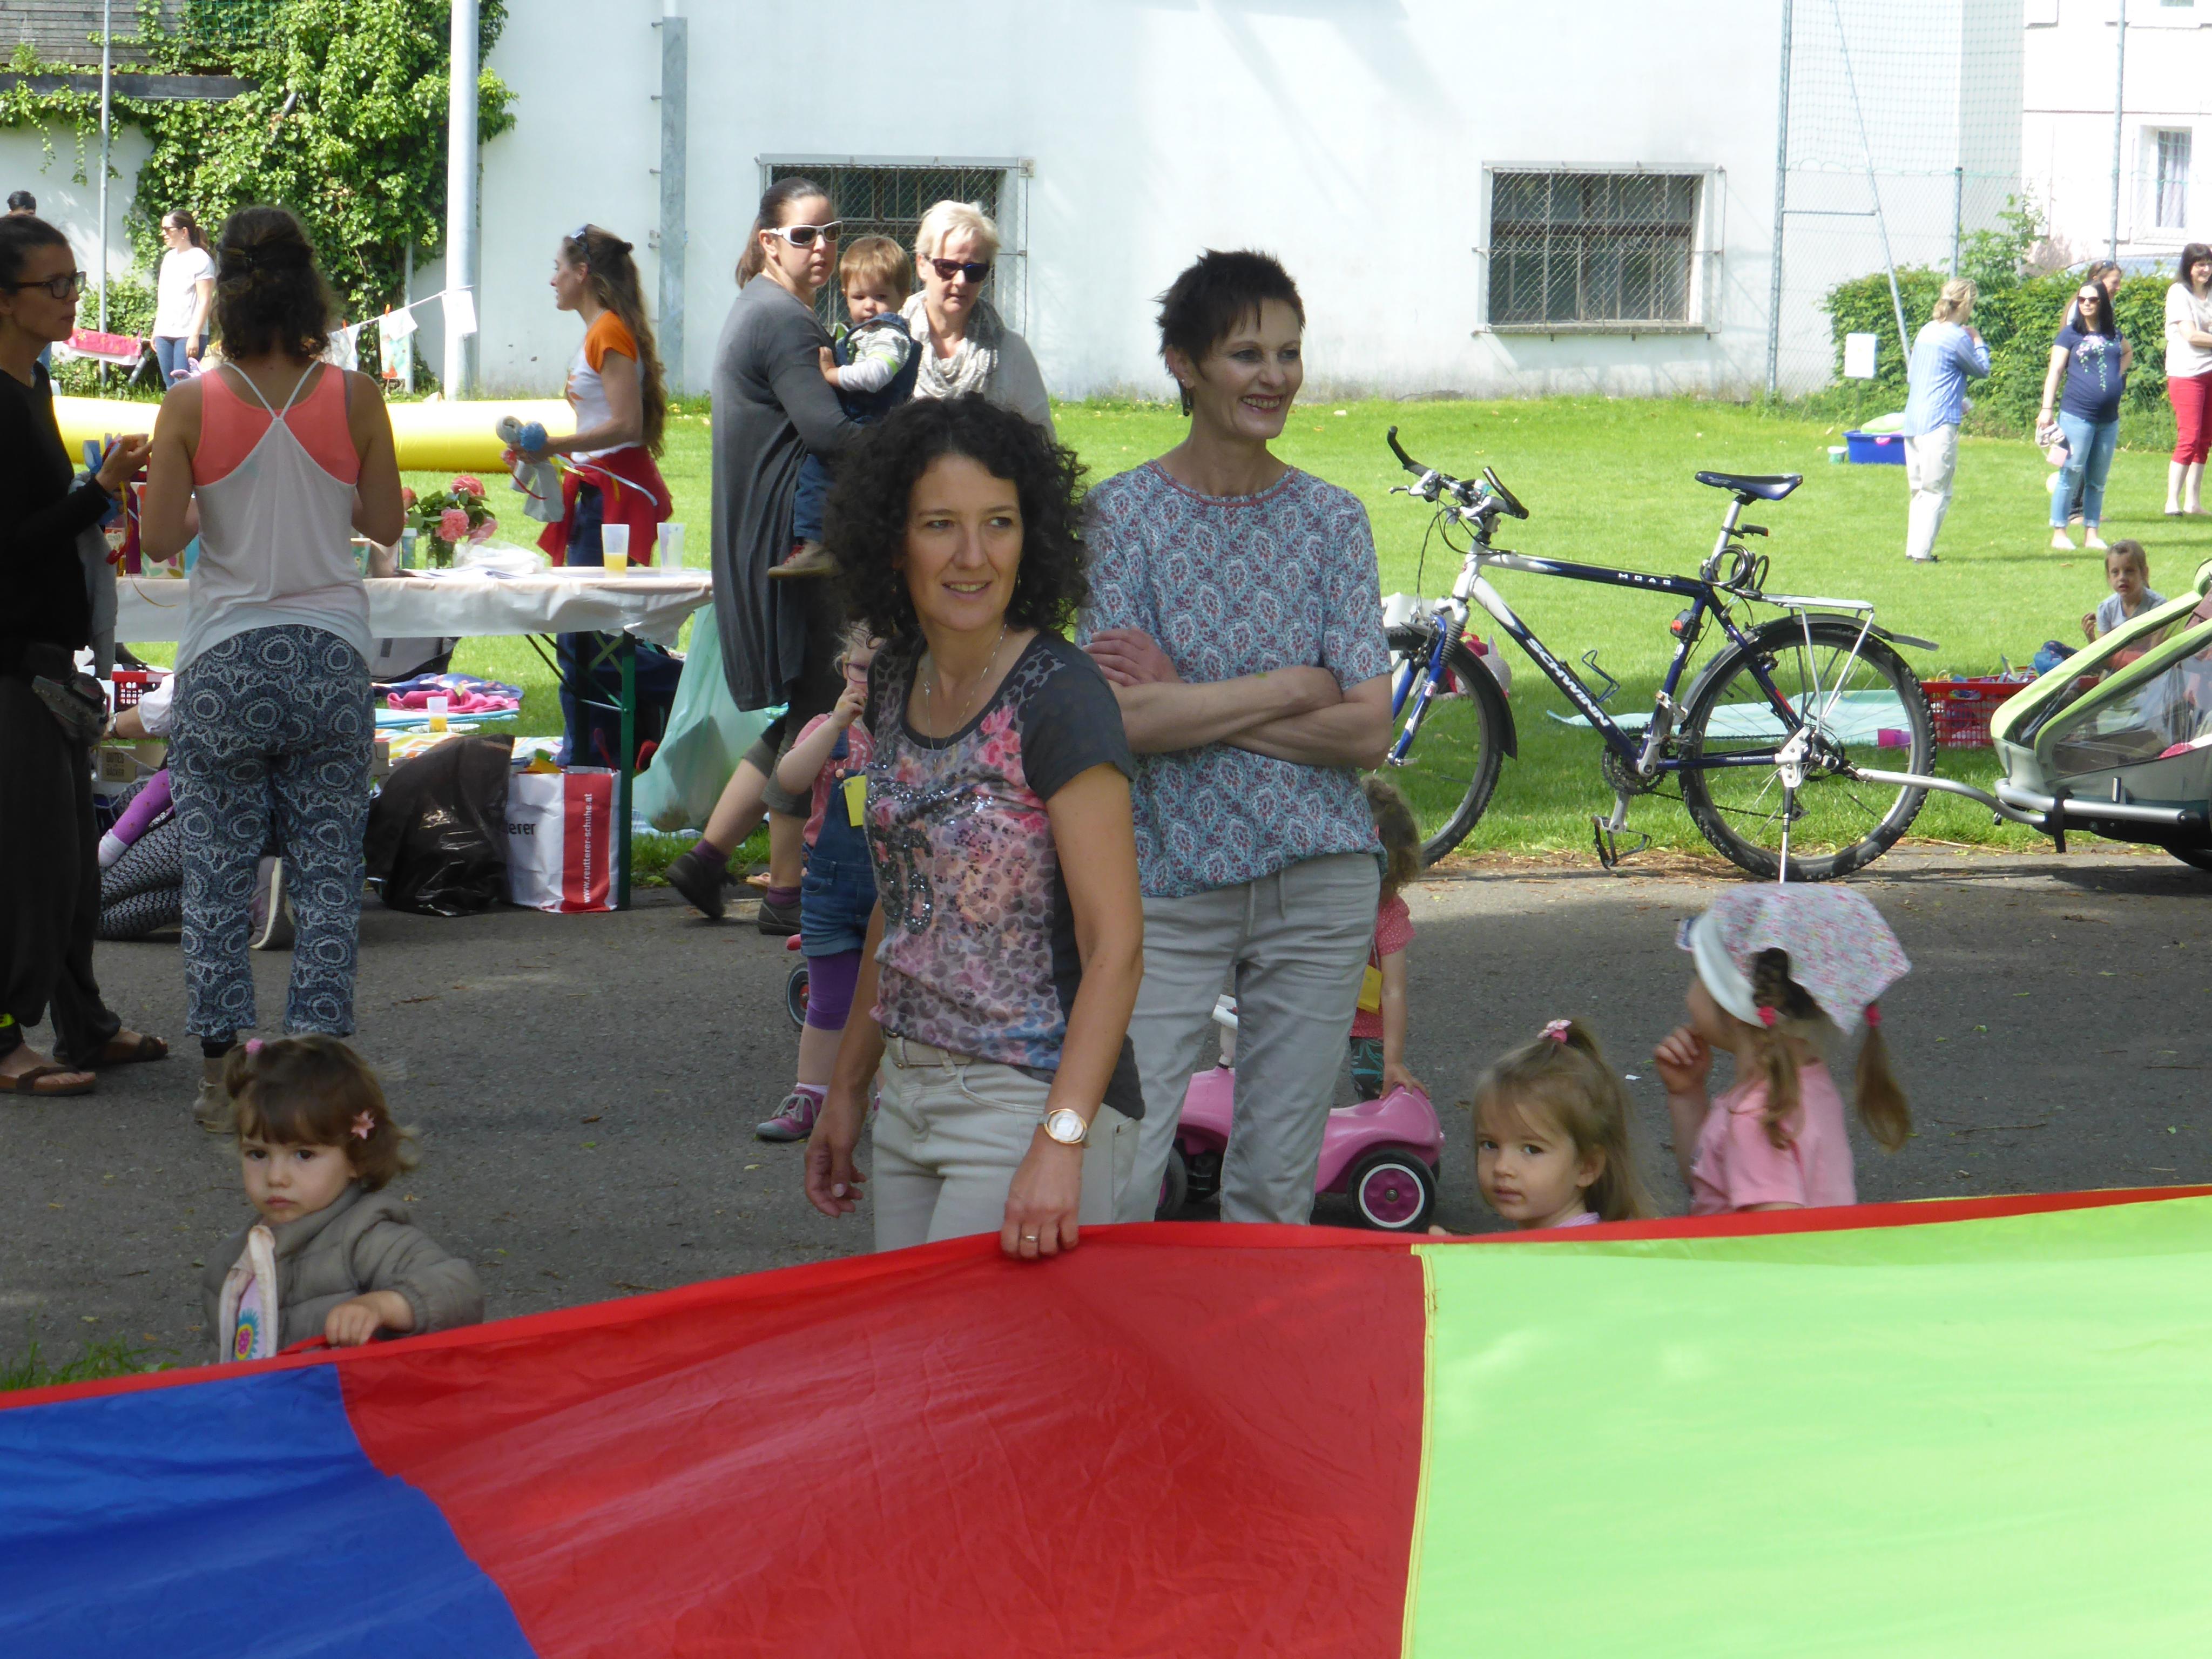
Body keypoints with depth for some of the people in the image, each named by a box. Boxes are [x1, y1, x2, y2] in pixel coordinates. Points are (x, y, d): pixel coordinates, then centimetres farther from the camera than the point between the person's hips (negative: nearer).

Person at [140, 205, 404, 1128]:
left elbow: (159, 538, -6)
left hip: (225, 663, -1)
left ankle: (223, 1068, 6)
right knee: (327, 875, 6)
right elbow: (386, 524, 2)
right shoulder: (353, 399, -5)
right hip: (329, 657, 1)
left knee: (218, 876, 7)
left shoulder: (192, 406, -7)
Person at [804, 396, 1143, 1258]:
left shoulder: (1058, 697, -15)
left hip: (1034, 1097, -7)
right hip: (913, 1093, 7)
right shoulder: (896, 681, 8)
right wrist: (846, 1088, 20)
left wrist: (1060, 1145, -27)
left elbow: (1116, 945, -19)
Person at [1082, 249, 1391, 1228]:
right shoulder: (1126, 512, -1)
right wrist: (1295, 687, -9)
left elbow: (1367, 732, -4)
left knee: (1278, 1185, 6)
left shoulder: (1331, 520, 5)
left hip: (1317, 885, 2)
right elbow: (1125, 717, -12)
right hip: (1168, 880, -2)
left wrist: (1192, 706, -10)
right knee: (1114, 1184, -10)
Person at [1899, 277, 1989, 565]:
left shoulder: (1926, 332, 13)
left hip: (1913, 420, 8)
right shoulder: (1956, 338, -11)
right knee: (1937, 492, -3)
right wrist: (1978, 341, 16)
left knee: (1919, 491, 16)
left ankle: (1914, 549, 18)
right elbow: (1981, 370, 1)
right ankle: (1921, 551, -7)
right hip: (1940, 423, -8)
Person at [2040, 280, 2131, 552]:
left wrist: (2119, 373, 13)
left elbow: (2128, 353, 33)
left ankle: (2091, 534, 15)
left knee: (2098, 480, 9)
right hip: (2077, 415, -5)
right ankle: (2059, 533, 1)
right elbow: (2055, 371, -5)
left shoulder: (2113, 335, 12)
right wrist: (2046, 410, -13)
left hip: (2109, 418, 5)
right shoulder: (2071, 334, -1)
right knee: (2071, 475, -5)